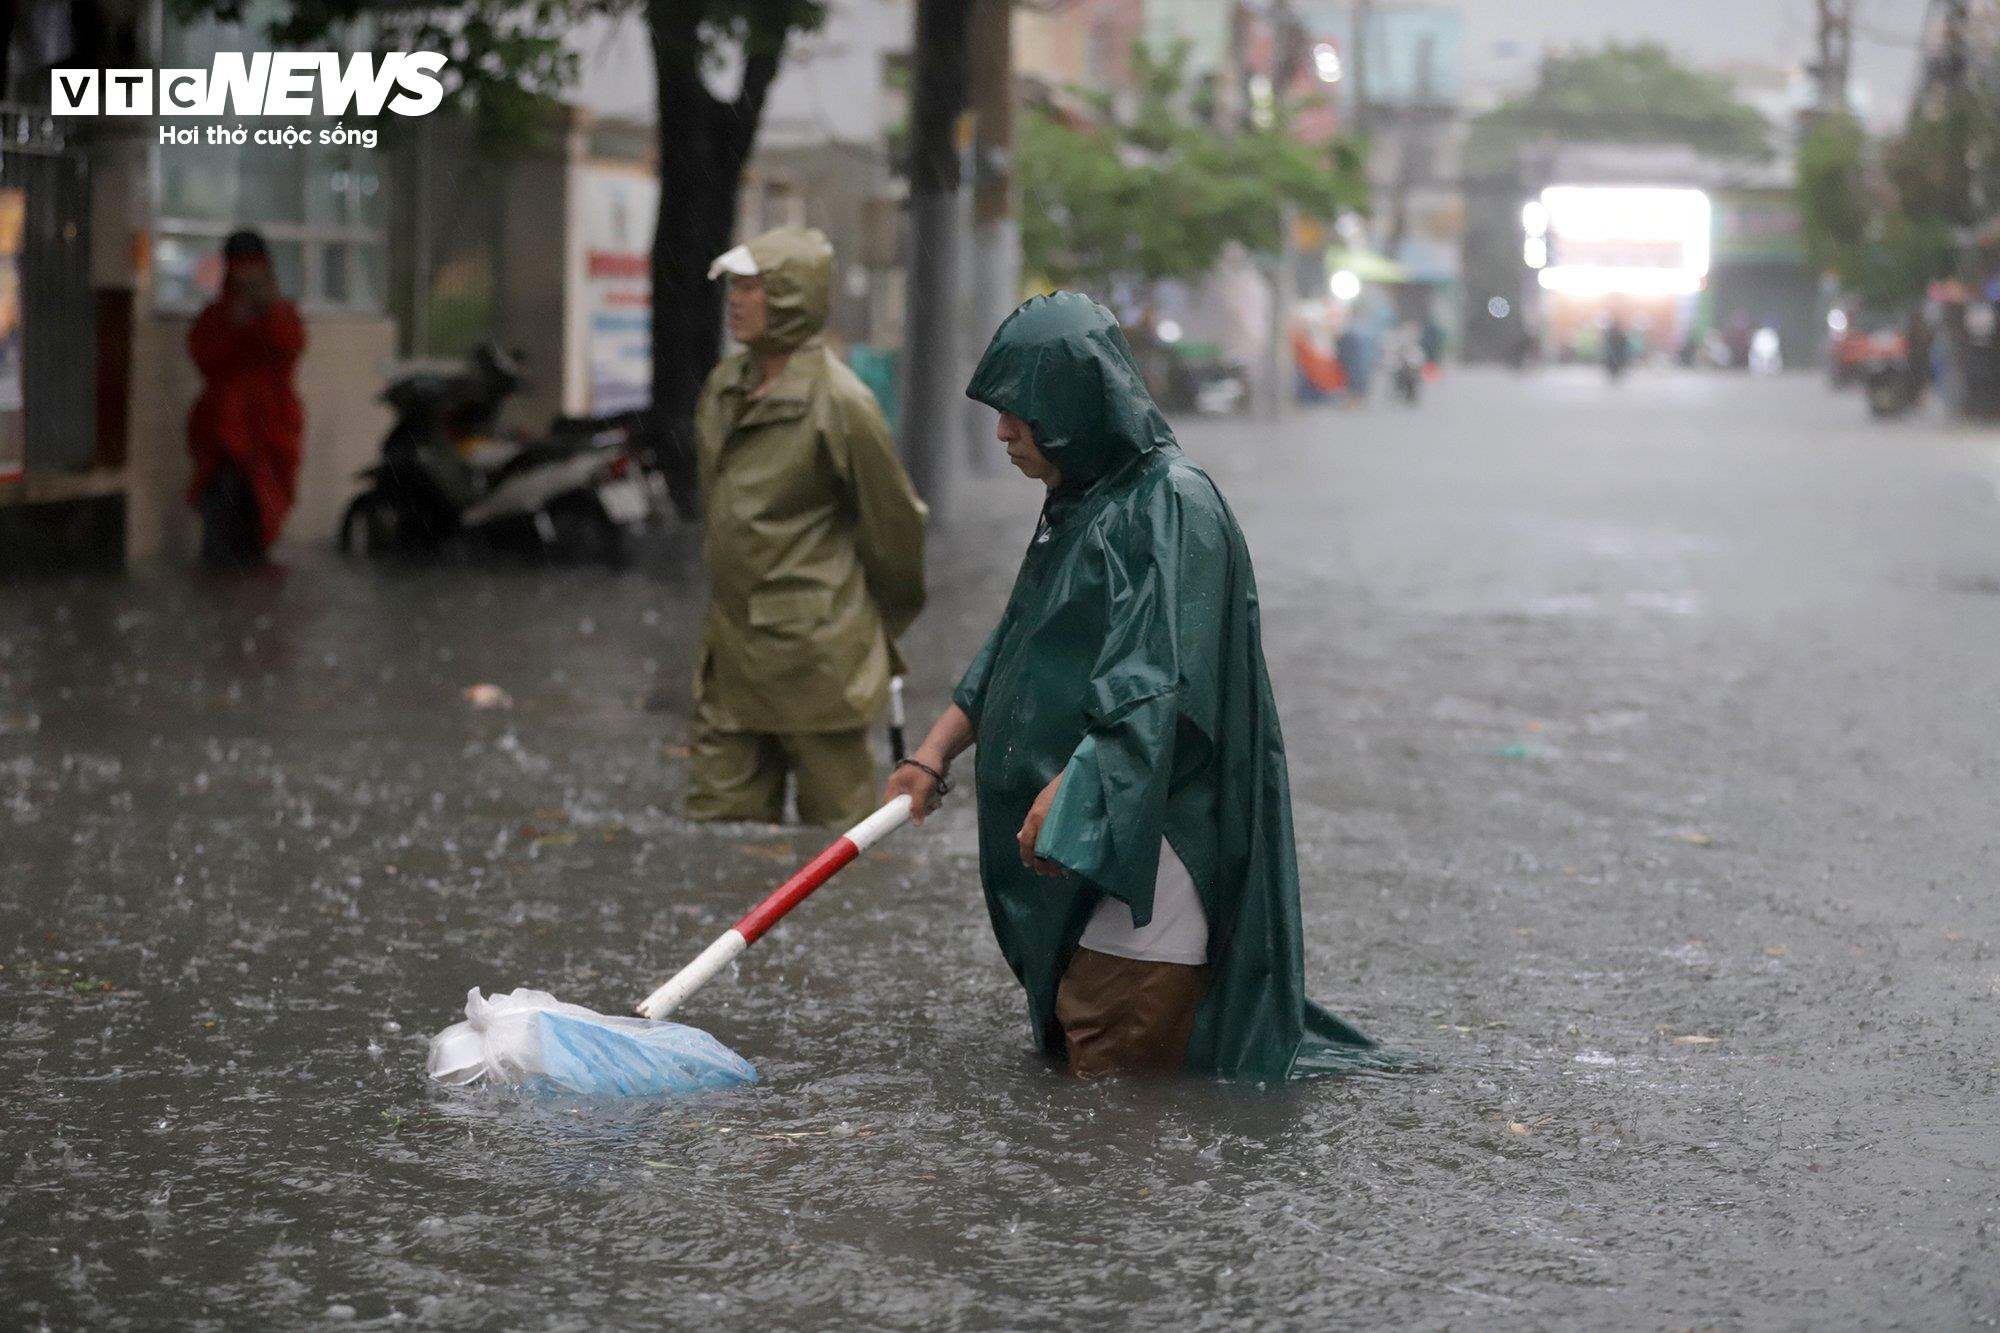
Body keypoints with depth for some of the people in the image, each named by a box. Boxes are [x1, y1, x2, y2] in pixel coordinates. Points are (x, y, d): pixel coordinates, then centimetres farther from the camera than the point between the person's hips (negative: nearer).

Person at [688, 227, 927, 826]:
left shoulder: (839, 403, -14)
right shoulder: (721, 389, 8)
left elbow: (894, 523, -6)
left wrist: (883, 631, 6)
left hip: (816, 655, -7)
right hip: (730, 652, 7)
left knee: (837, 829, 4)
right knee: (718, 818, 7)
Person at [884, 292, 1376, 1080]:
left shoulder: (1173, 506, -15)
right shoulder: (1079, 502, 15)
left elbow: (1157, 678, -24)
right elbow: (1010, 653, 21)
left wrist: (1072, 791, -31)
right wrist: (935, 756, 13)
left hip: (1149, 826, -10)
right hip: (1079, 831, 10)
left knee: (1118, 1073, -11)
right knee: (1069, 1049, 12)